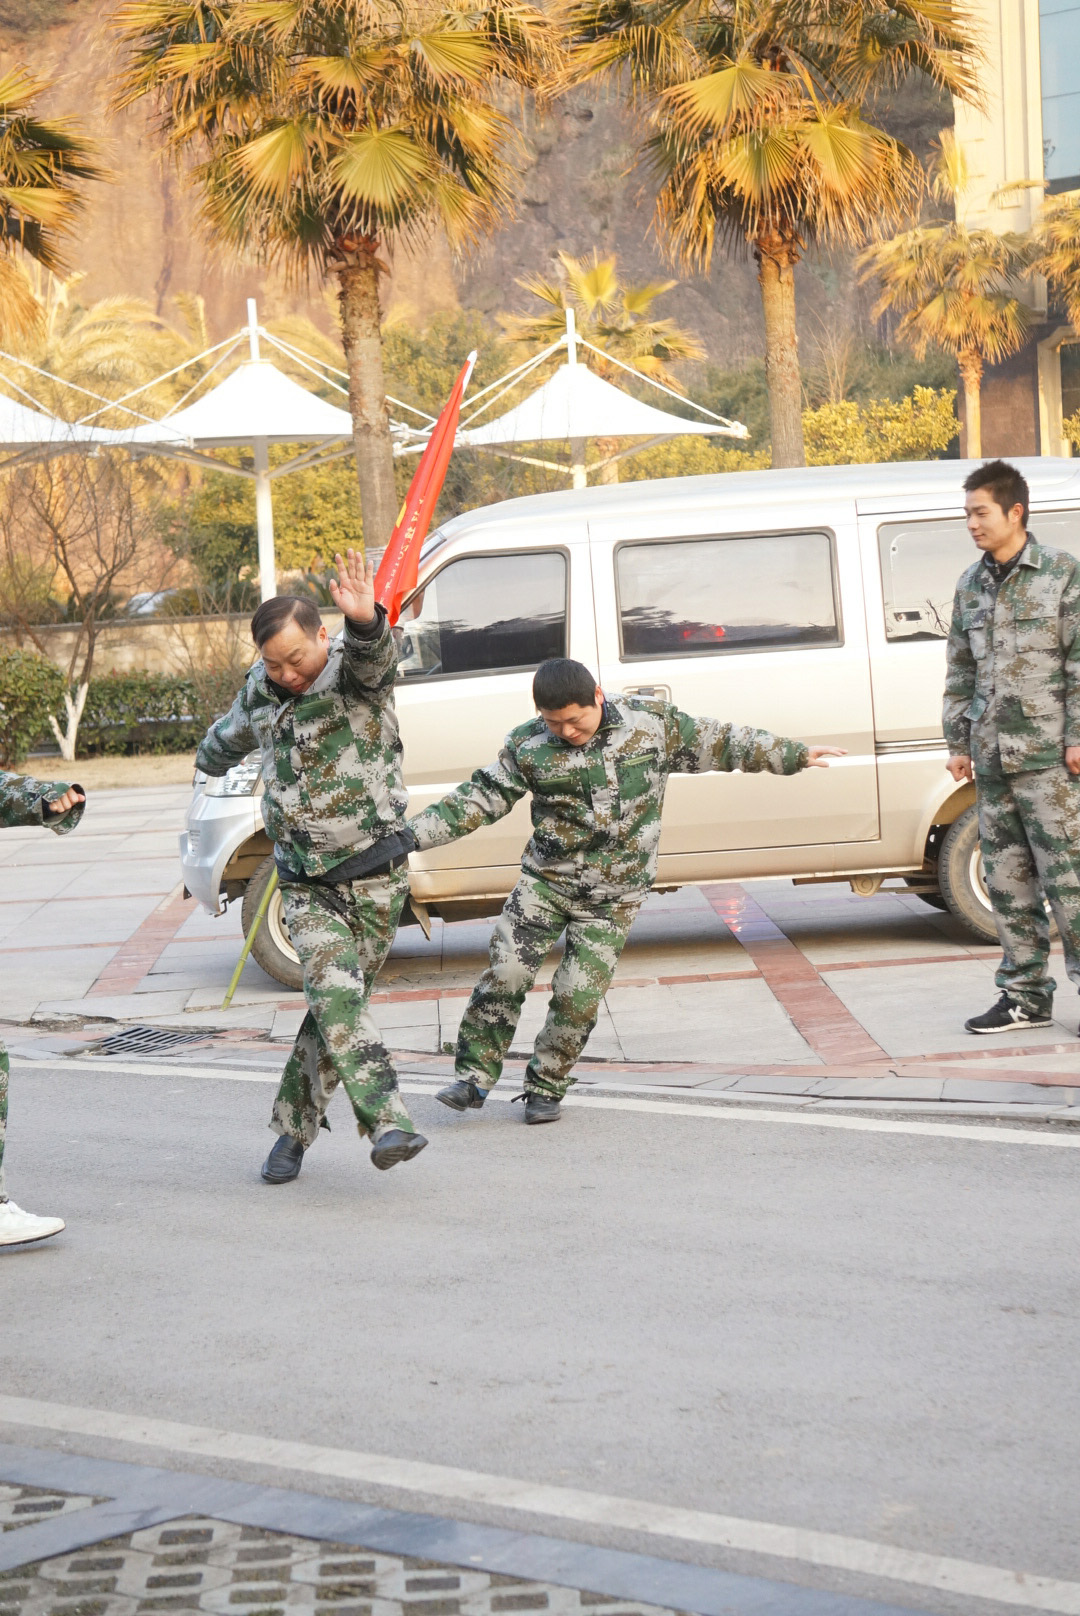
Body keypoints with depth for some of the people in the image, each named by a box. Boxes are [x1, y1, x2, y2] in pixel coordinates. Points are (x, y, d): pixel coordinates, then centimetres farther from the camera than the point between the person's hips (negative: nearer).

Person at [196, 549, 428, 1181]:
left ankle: (295, 1128, 20)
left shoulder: (354, 670, -12)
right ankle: (390, 1123, -26)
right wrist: (211, 757, 48)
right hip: (308, 884, 3)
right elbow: (235, 731, 28)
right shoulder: (261, 689, 3)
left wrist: (366, 621, -61)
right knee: (336, 997, -17)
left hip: (375, 875, -3)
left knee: (339, 1003, 4)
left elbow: (374, 657, -39)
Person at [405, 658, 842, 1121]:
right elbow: (480, 799, -2)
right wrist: (410, 834, -10)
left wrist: (795, 755, 8)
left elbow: (716, 743, 5)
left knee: (578, 995, -6)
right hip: (545, 880, 1)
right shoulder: (527, 747, -5)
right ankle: (474, 1078, 5)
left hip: (613, 896, -1)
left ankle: (545, 1088, 11)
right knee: (505, 974, -8)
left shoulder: (652, 723, -5)